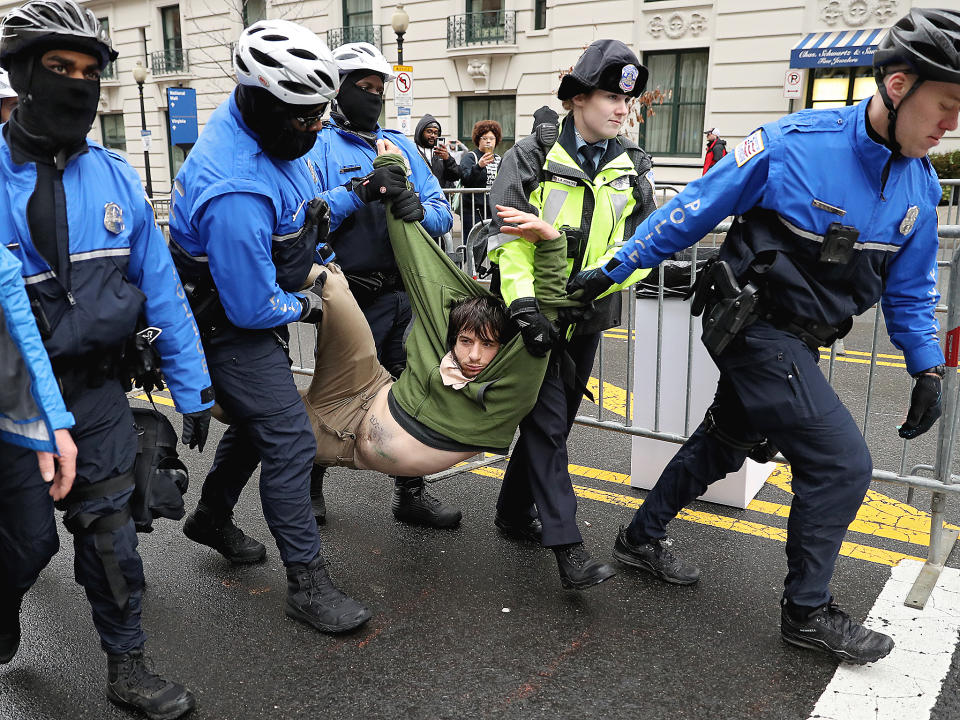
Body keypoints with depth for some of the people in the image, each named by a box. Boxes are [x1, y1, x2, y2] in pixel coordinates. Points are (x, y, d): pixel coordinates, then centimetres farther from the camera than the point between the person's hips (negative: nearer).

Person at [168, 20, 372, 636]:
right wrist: (303, 307, -11)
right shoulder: (237, 193, -37)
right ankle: (308, 584, 4)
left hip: (261, 302, 10)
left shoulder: (266, 125, -7)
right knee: (290, 440, -9)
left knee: (259, 419, 23)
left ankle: (213, 517, 46)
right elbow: (253, 307, -28)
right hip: (233, 326, -10)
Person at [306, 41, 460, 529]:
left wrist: (420, 210, -16)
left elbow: (443, 214, 6)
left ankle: (410, 493, 26)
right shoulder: (319, 146, -3)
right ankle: (310, 486, 29)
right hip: (354, 300, -5)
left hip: (406, 294, 5)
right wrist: (359, 190, -26)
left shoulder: (401, 145, 13)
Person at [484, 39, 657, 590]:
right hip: (533, 313, -5)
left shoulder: (633, 168, 6)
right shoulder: (533, 157, -6)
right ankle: (567, 544, -7)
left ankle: (515, 512, 32)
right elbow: (508, 235, -14)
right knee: (548, 420, -8)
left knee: (555, 420, 14)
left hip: (587, 316, 5)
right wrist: (523, 302, -27)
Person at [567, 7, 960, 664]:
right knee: (842, 463, -10)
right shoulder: (791, 146, -19)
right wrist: (611, 271, -7)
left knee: (725, 443, 18)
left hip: (799, 342, 8)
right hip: (757, 330, -7)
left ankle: (643, 538, 39)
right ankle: (808, 610, 10)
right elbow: (691, 214, -11)